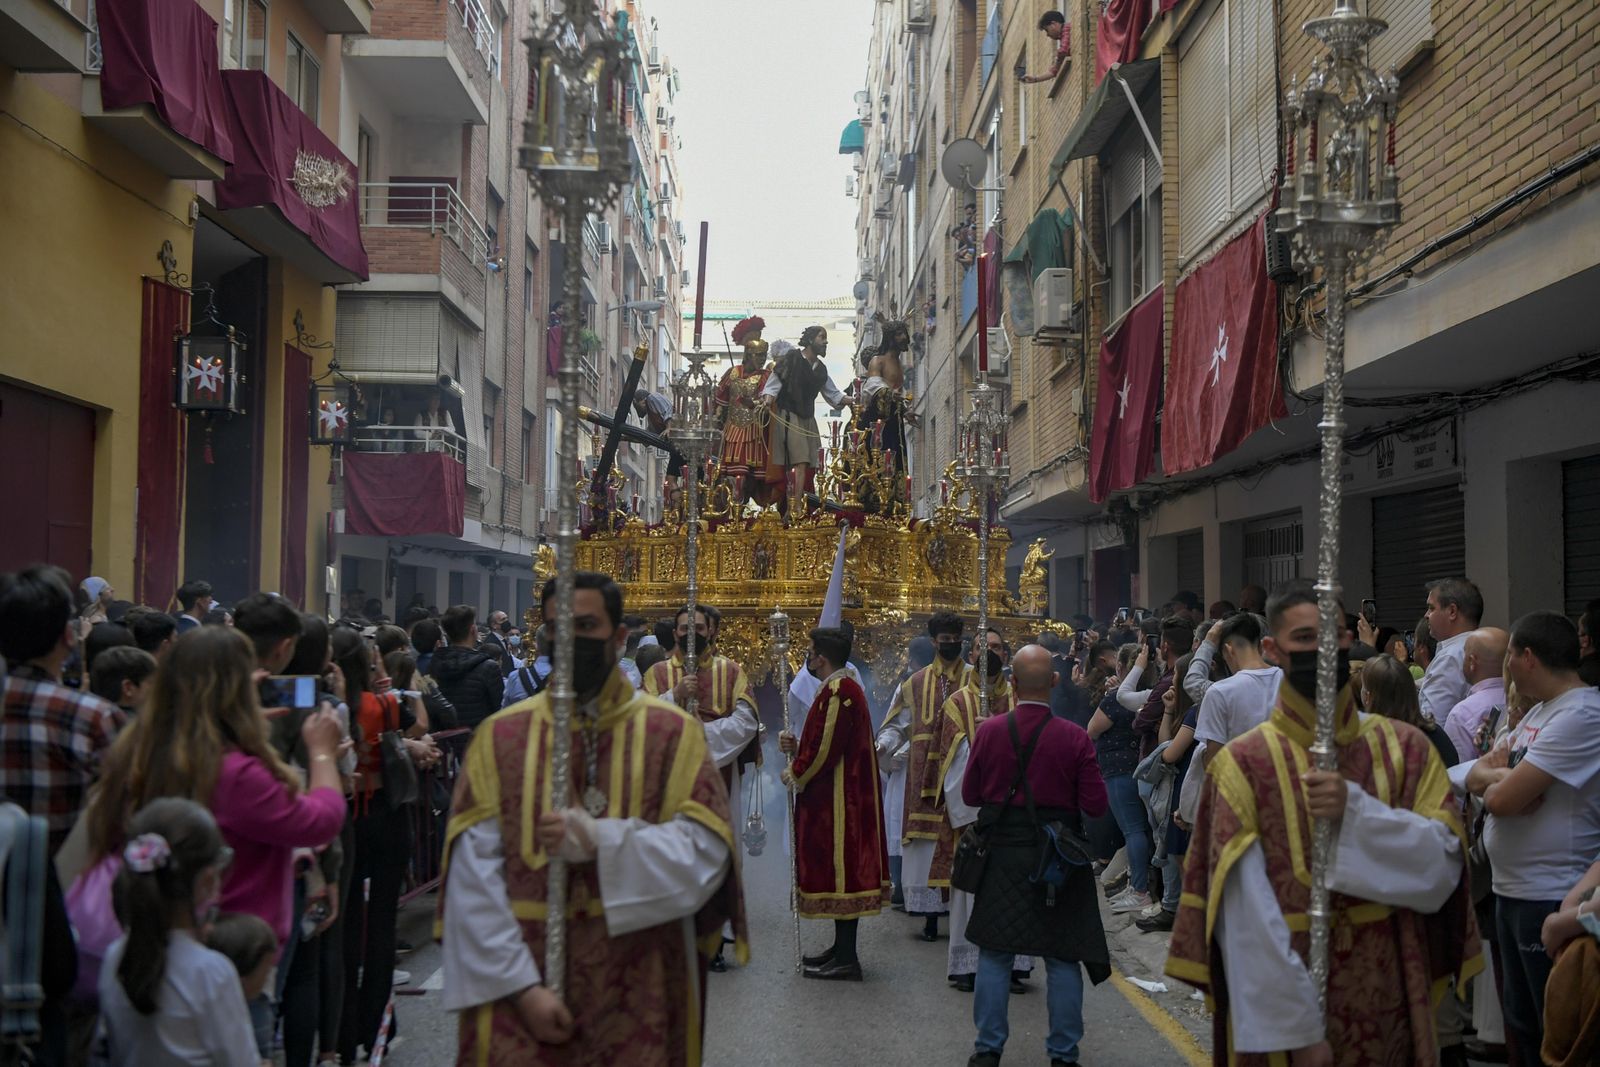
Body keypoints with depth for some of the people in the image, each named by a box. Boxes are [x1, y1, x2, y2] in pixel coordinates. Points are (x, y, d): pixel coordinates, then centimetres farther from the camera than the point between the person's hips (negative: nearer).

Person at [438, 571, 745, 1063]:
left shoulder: (670, 731, -1)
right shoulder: (501, 736, 1)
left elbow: (705, 850, -9)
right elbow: (473, 874, -6)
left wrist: (601, 841, -21)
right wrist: (520, 985, -14)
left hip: (640, 995, 0)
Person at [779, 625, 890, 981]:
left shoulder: (838, 692, -18)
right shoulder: (842, 688, 15)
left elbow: (826, 748, -23)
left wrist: (794, 774, -8)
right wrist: (796, 745, 7)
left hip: (839, 801, -11)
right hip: (840, 796, 11)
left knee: (840, 869, -6)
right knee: (841, 869, 14)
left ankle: (846, 960, -2)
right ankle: (842, 948, 22)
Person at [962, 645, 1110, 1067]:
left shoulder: (989, 731, -7)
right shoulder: (1075, 737, -12)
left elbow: (969, 795, 3)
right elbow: (1096, 805, -9)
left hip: (1002, 854, 1)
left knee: (995, 955, 11)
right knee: (1063, 958, 9)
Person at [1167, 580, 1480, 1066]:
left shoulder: (1405, 748, 3)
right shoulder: (1245, 763, -9)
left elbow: (1443, 867, -7)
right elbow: (1248, 917, -14)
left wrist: (1356, 811, -19)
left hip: (1391, 1003, 3)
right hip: (1286, 1012, -3)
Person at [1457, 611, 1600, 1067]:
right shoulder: (1539, 711, 13)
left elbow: (1502, 799, -24)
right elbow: (1475, 774, 9)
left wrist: (1493, 777, -2)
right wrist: (1505, 775, -12)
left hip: (1552, 897, -9)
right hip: (1512, 890, 9)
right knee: (1520, 1023, 19)